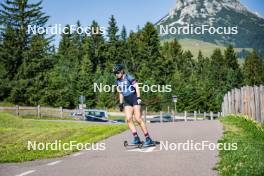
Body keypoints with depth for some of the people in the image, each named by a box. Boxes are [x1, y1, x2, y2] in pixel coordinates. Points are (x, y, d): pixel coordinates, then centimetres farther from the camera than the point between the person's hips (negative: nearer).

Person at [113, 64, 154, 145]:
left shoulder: (129, 77, -8)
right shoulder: (118, 81, 12)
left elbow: (137, 87, -13)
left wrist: (138, 98, -21)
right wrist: (121, 103, 18)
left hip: (134, 99, -7)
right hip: (127, 101, 7)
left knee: (138, 119, -12)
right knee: (128, 119, -8)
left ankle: (148, 139, -7)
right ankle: (136, 138, -4)